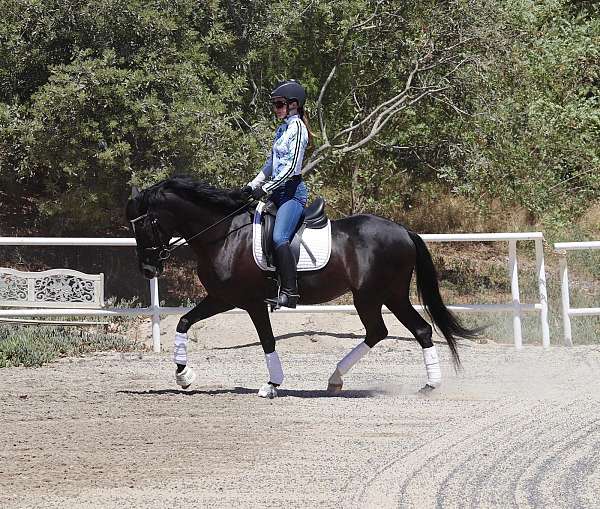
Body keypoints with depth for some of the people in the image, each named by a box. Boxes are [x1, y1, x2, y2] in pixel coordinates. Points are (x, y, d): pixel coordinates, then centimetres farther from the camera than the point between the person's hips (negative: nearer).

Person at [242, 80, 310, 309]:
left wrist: (266, 188, -19)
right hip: (278, 191, 11)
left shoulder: (296, 127, -10)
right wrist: (253, 185, 16)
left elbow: (292, 167, -18)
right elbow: (271, 163, 25)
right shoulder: (282, 128, 18)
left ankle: (289, 291, -29)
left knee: (279, 238, -25)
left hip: (292, 191, -11)